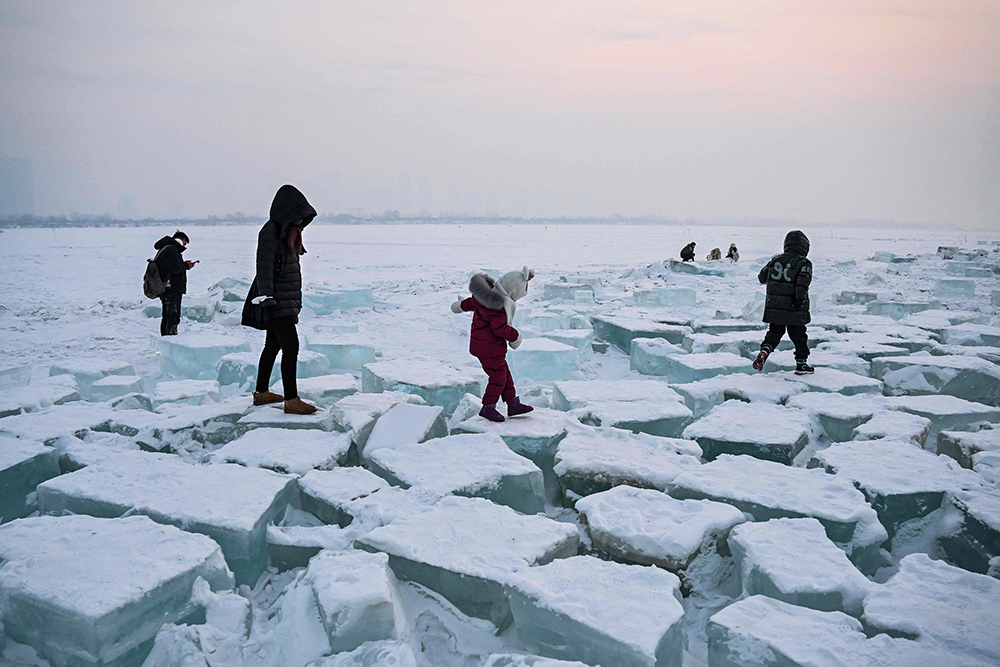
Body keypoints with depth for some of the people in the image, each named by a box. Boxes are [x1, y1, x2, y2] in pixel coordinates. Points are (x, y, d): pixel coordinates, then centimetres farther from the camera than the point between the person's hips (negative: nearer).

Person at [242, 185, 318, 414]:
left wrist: (296, 301, 24)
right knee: (291, 347, -13)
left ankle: (262, 392, 25)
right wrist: (267, 301, -25)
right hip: (277, 302, -10)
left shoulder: (286, 231, 15)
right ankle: (291, 400, -11)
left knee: (273, 345, 16)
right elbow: (264, 268, -20)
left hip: (286, 302, 10)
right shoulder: (270, 232, -14)